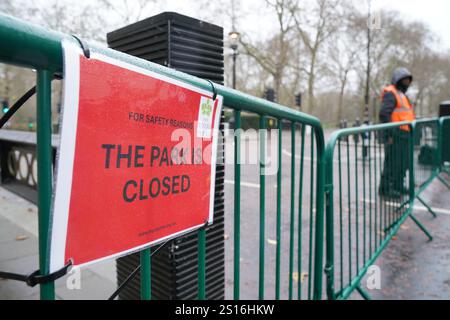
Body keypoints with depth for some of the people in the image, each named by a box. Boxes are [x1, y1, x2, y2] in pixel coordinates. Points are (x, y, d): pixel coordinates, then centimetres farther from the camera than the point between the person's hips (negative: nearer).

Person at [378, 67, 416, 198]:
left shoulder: (401, 94, 22)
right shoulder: (390, 93, -9)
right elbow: (384, 114, -21)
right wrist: (389, 135, -23)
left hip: (403, 135, 10)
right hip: (395, 135, -10)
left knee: (403, 162, 15)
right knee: (392, 162, -7)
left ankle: (398, 186, 27)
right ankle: (385, 189, 0)